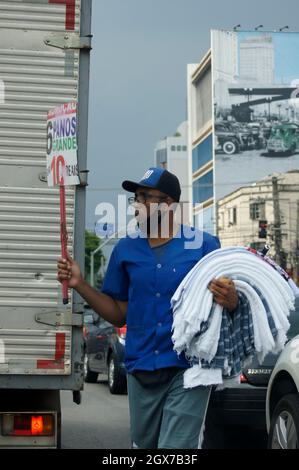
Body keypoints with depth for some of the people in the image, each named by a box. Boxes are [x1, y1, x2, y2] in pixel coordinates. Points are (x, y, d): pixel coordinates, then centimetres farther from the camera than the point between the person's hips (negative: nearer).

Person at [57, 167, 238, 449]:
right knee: (144, 444, 19)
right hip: (141, 370, 4)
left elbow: (230, 301, 0)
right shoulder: (125, 250, 7)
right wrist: (80, 285, 0)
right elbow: (119, 315, 10)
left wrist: (231, 303, -24)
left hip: (188, 369, -4)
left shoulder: (203, 245, -4)